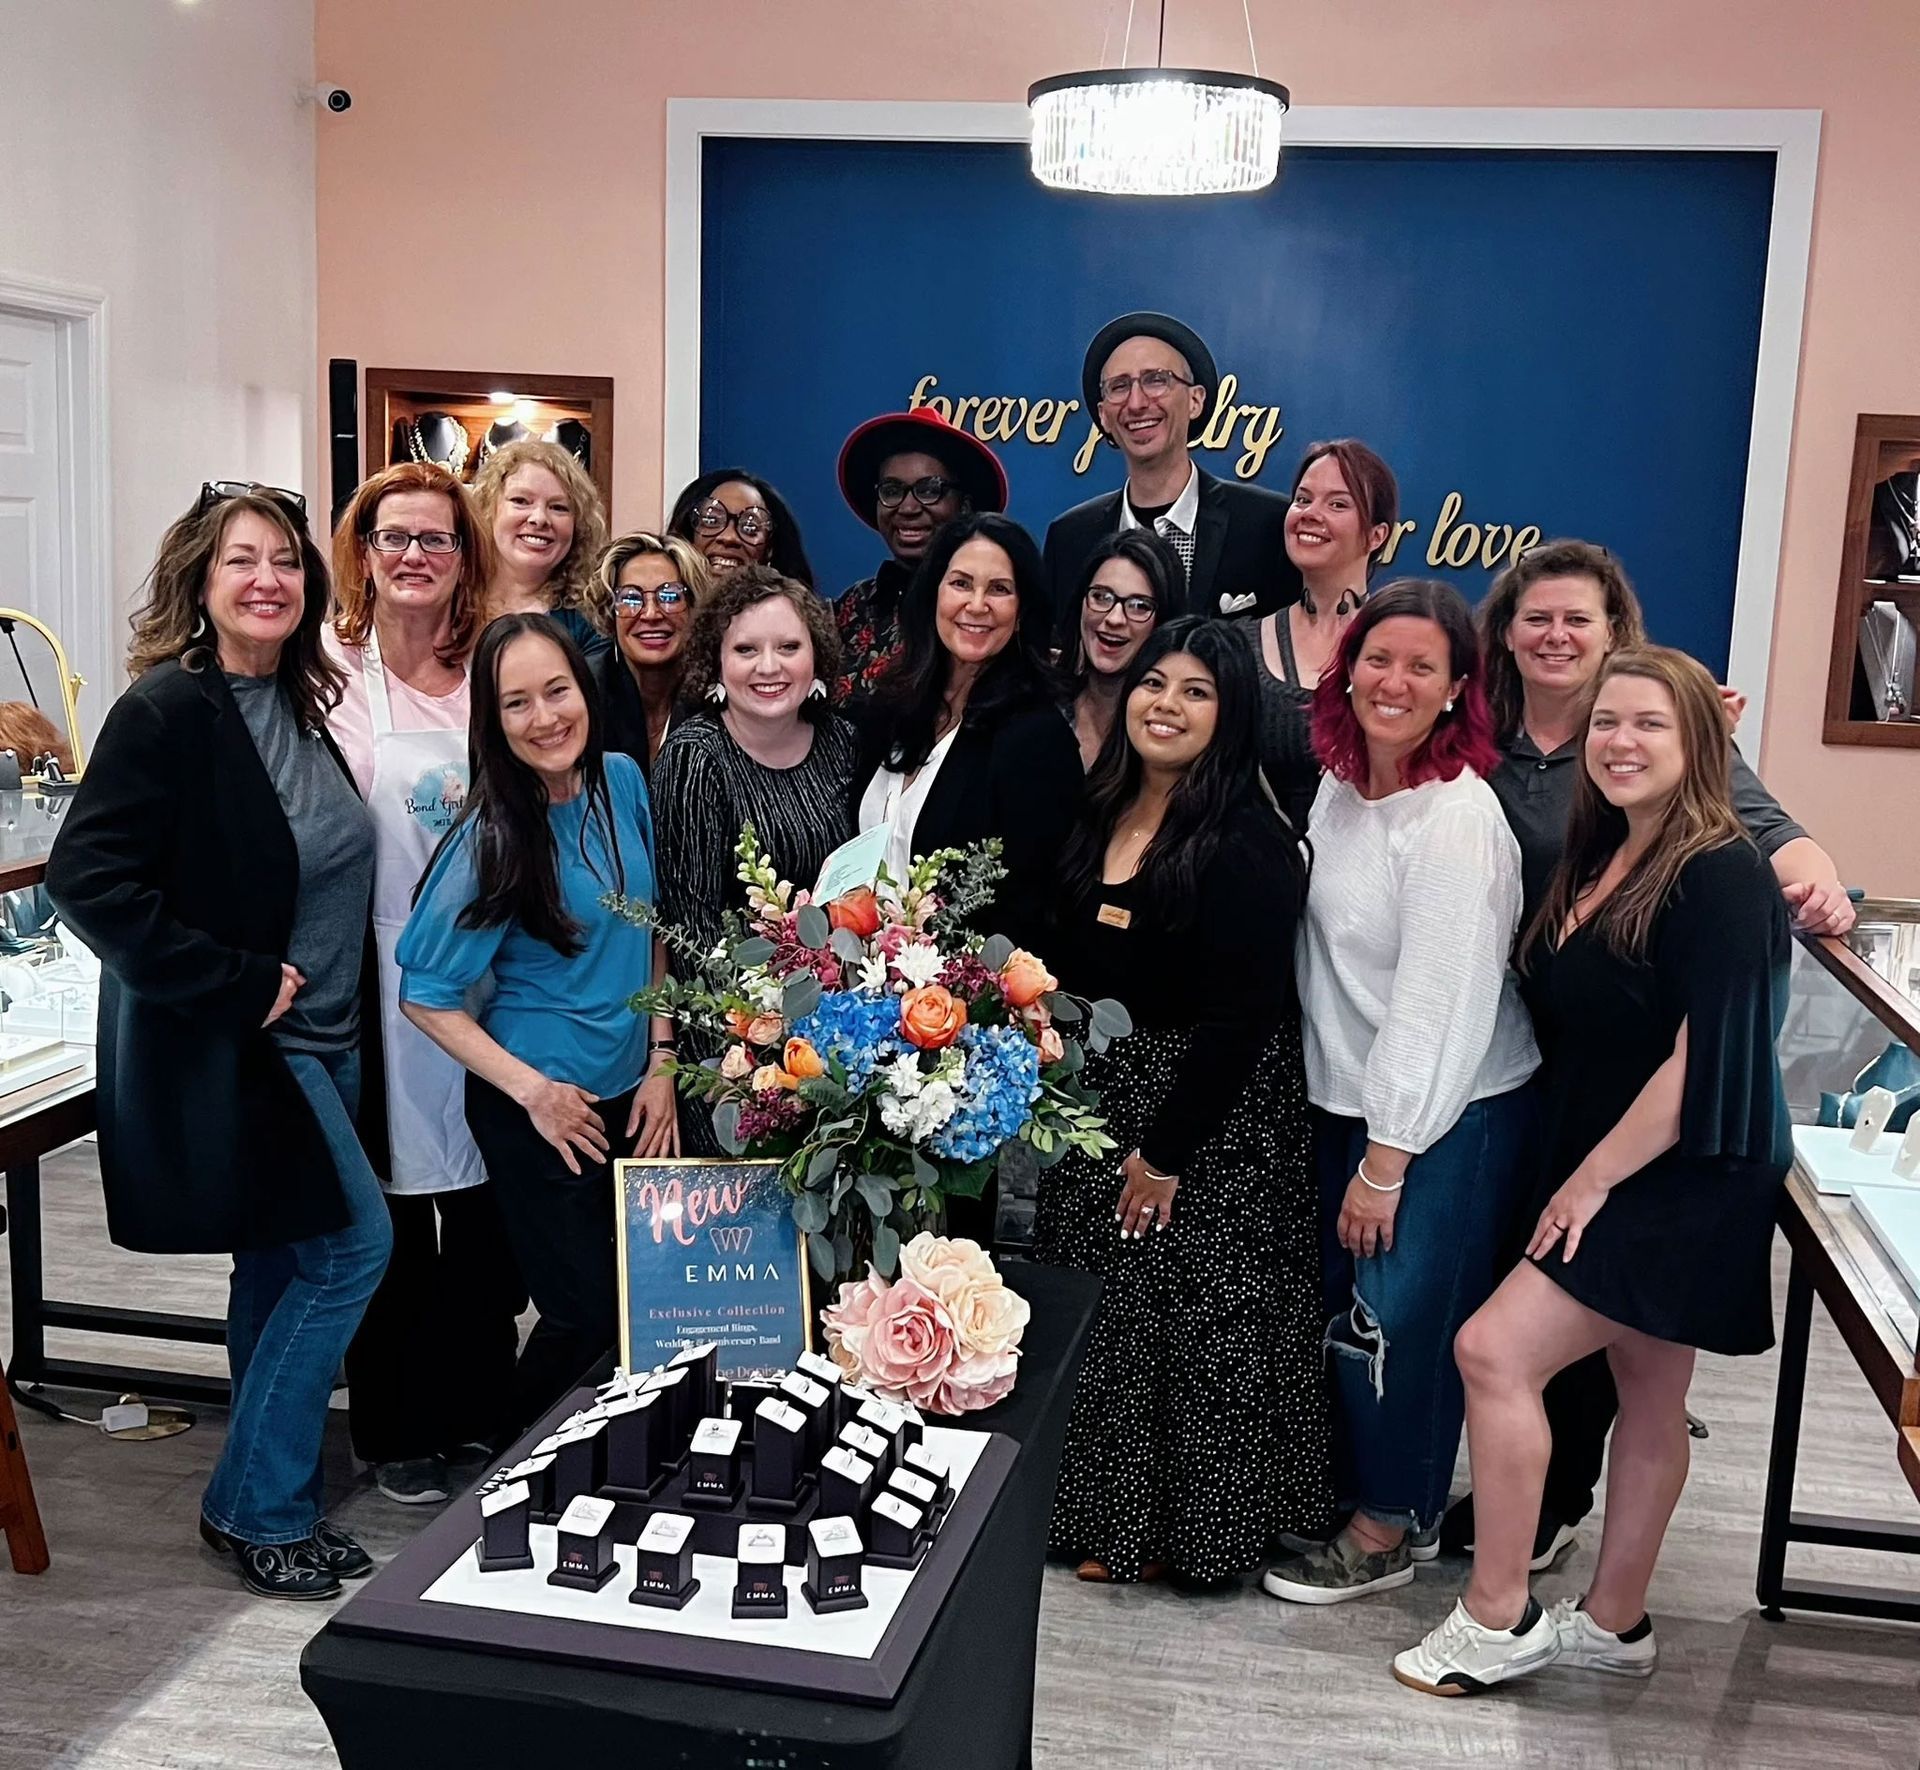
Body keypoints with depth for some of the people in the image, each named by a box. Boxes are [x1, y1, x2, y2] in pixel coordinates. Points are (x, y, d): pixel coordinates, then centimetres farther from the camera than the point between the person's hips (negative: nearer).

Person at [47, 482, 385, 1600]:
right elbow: (88, 877, -22)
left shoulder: (298, 707, 8)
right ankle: (256, 1504, 8)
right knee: (353, 1243, -9)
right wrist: (240, 985, -21)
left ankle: (271, 1504, 29)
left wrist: (330, 1008, 12)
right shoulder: (169, 710, -16)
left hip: (314, 1040, 8)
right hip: (223, 1047, -8)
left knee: (282, 1266, 15)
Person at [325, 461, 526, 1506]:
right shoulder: (330, 670, -5)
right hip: (379, 976, -3)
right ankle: (393, 1431, 26)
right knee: (388, 1215, 8)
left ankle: (480, 1407, 31)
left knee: (491, 1205, 11)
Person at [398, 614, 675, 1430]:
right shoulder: (492, 842, -19)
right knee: (586, 1313, 3)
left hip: (629, 1094, 5)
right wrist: (532, 1090, -17)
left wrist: (661, 1067, 1)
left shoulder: (623, 781, -3)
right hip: (539, 1110, -5)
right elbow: (426, 997, -13)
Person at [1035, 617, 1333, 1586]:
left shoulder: (1248, 844, -16)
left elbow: (1242, 1014, -19)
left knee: (1181, 1316, 3)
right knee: (1097, 1312, 15)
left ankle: (1177, 1524, 22)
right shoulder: (1098, 817, 6)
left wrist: (1168, 1150, -18)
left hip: (1213, 1113, -7)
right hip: (1095, 1103, 7)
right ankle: (1102, 1508, 33)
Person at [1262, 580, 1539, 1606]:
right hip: (1347, 1097, 7)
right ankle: (1366, 1486, 33)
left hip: (1448, 1114, -7)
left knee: (1401, 1317, 1)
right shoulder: (1338, 788, 3)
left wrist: (1387, 1160, -18)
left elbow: (1438, 1003, -21)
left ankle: (1388, 1530, 21)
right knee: (1342, 1309, 13)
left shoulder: (1458, 820, -21)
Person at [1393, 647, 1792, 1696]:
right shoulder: (1599, 861, 8)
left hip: (1679, 1182, -8)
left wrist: (1592, 1178, -16)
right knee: (1648, 1398, 17)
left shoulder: (1722, 877, -17)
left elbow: (1705, 1062, -21)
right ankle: (1614, 1623, 29)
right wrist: (1580, 1175, 3)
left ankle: (1498, 1619, 0)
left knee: (1496, 1349, -13)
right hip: (1604, 1171, 8)